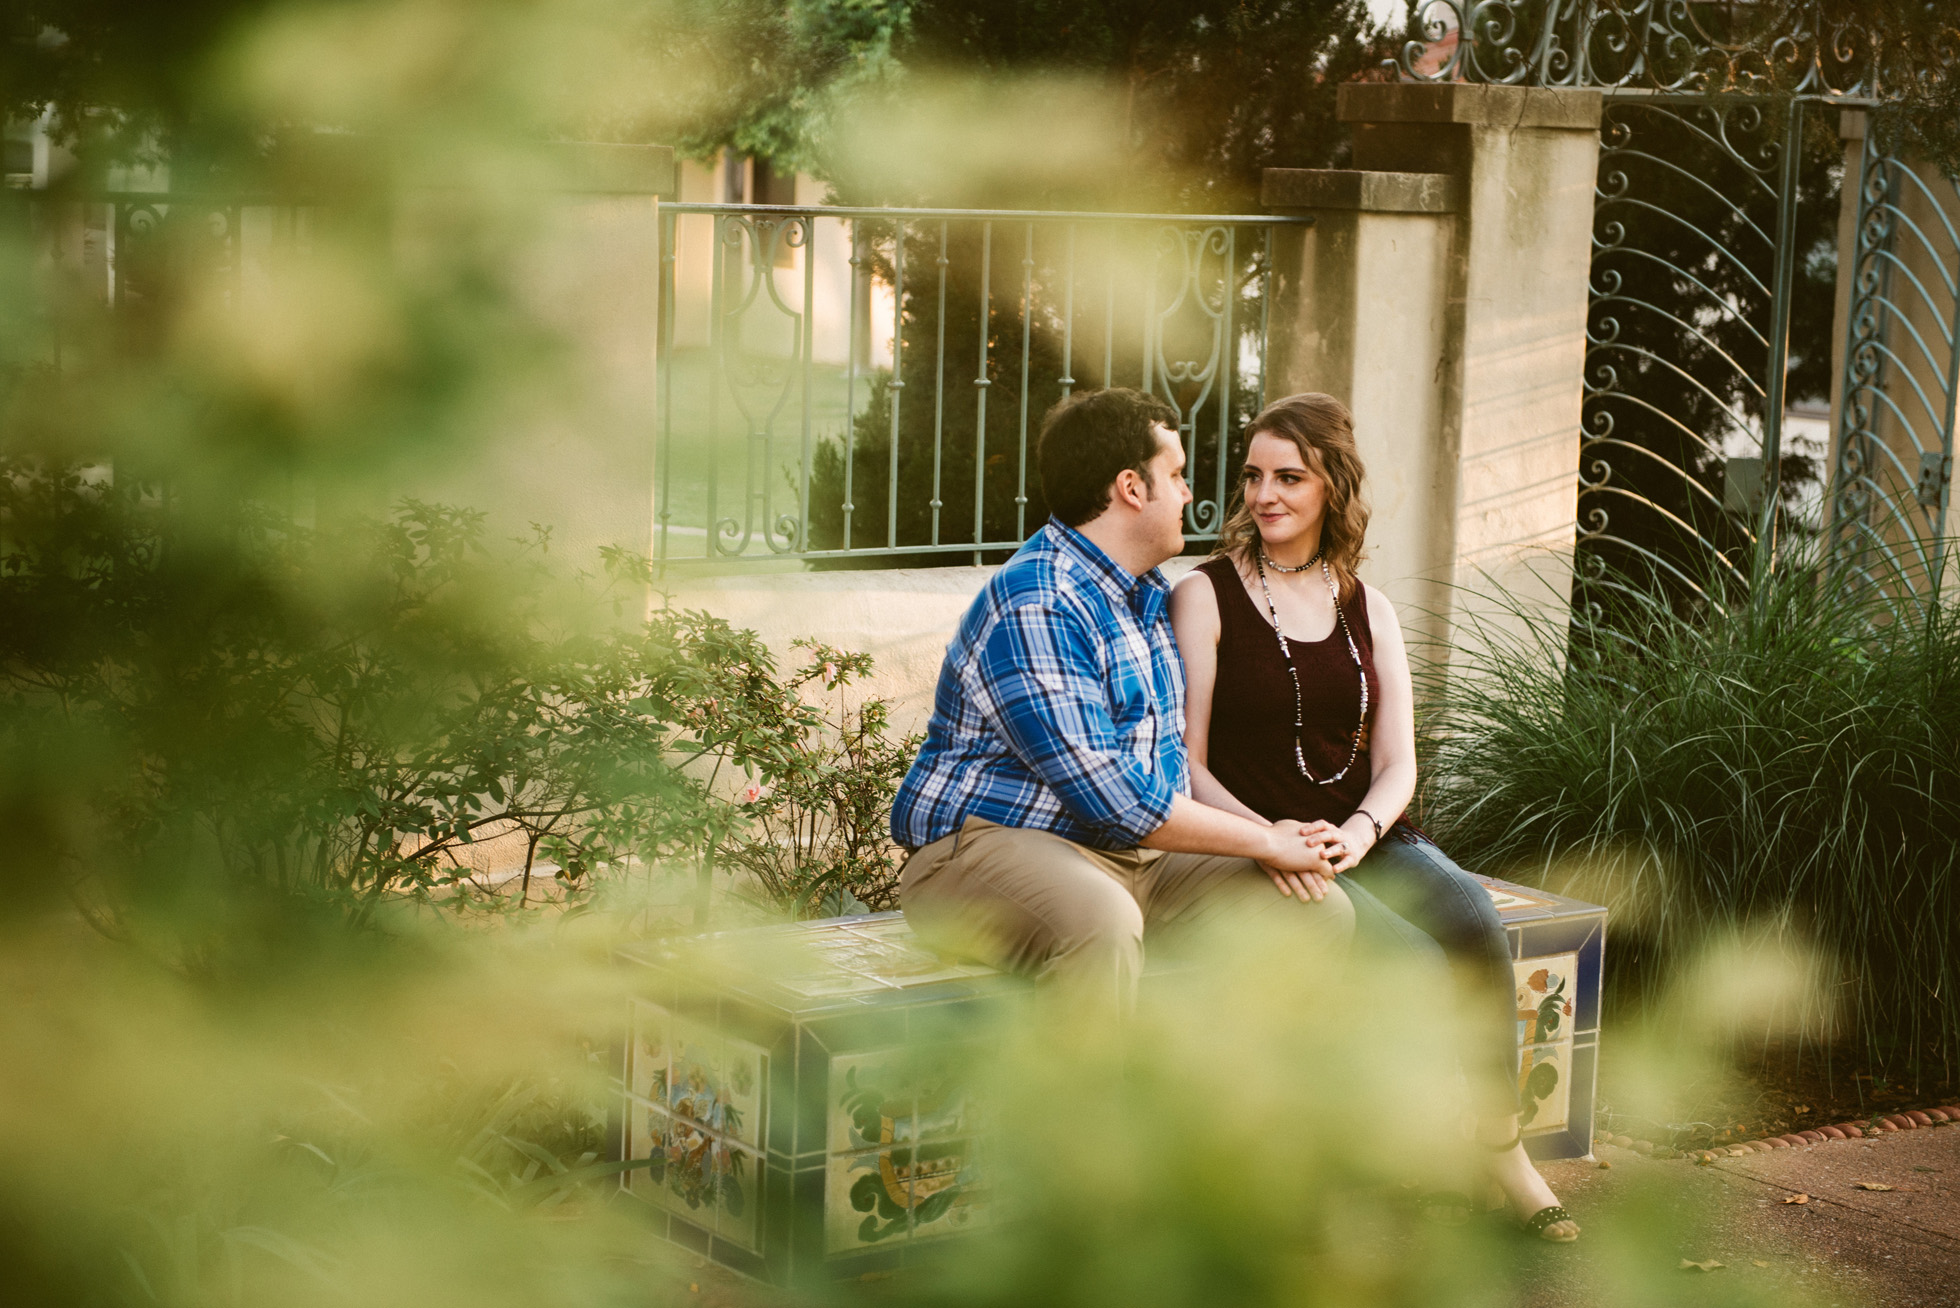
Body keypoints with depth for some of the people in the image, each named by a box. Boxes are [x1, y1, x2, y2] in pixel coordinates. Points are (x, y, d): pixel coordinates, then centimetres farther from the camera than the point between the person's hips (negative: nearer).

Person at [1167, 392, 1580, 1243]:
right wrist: (1270, 839, -21)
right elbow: (1187, 766, -5)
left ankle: (1504, 1149, -13)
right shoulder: (1207, 597, 1)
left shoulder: (1368, 610, 14)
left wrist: (1360, 831, -14)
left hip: (1368, 838, 4)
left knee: (1474, 920, -25)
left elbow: (1396, 763, 8)